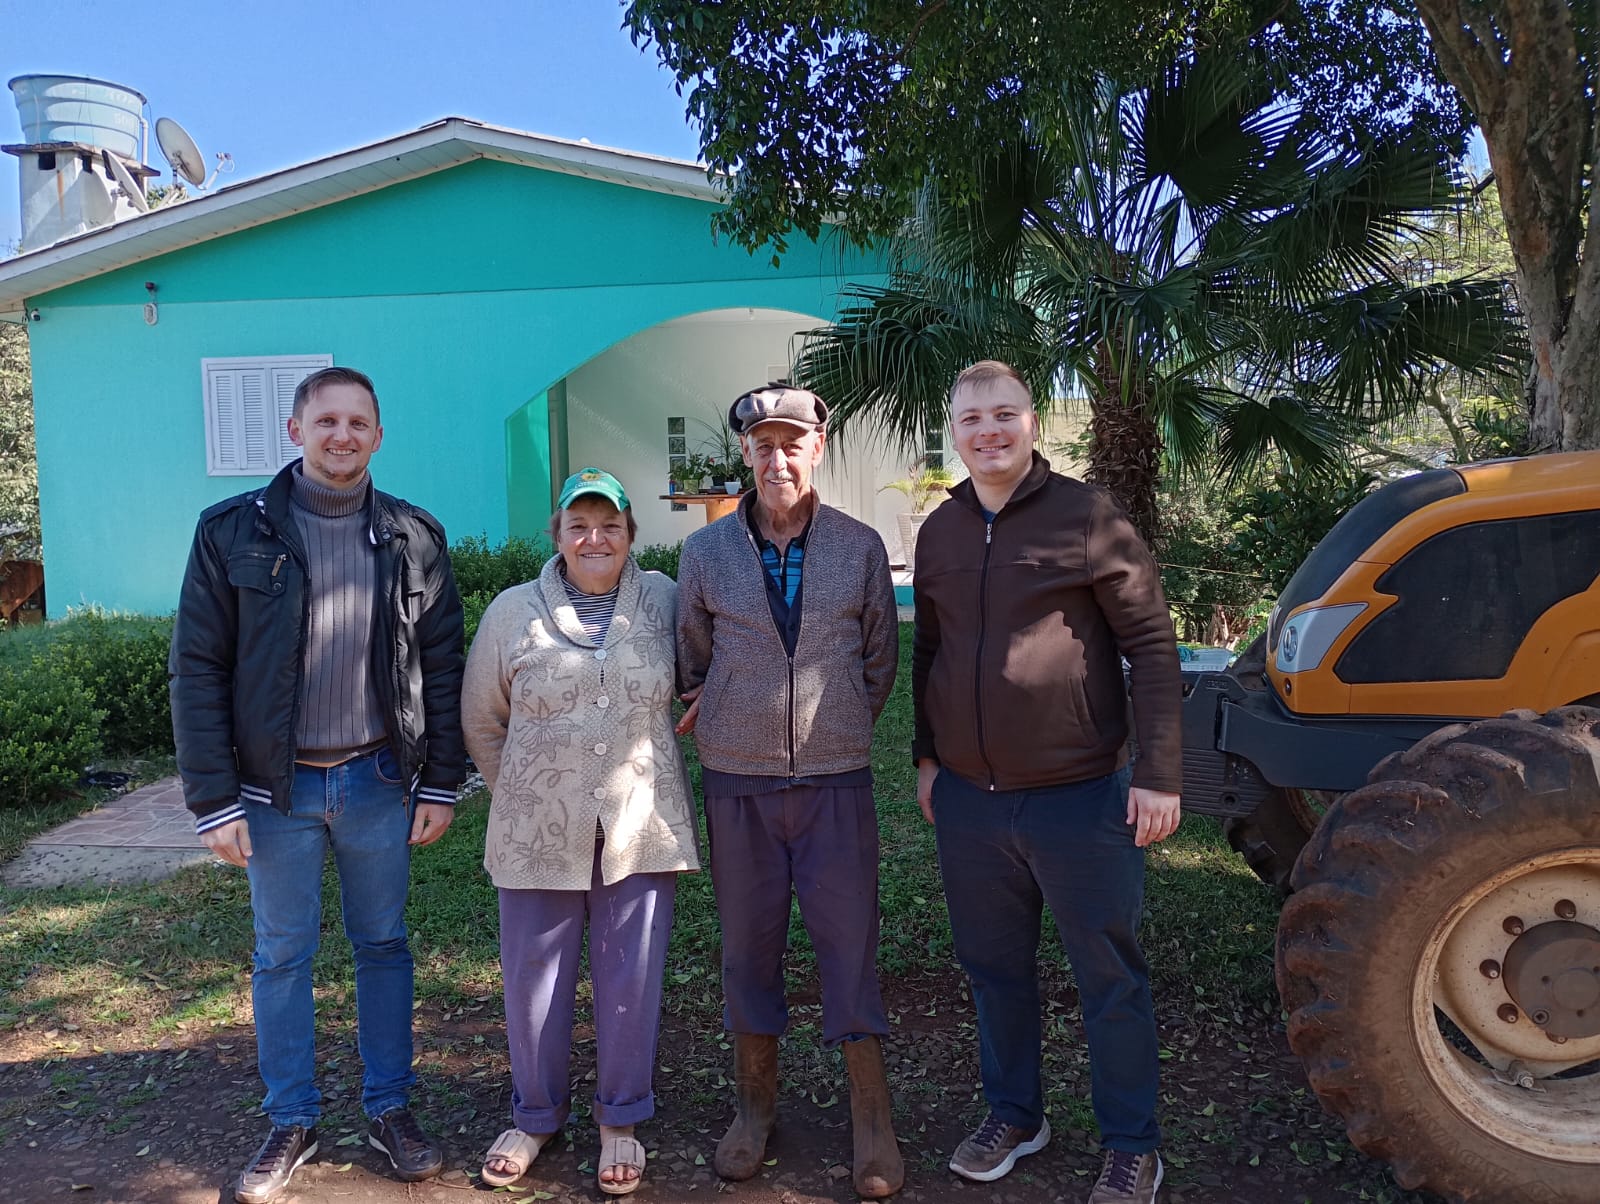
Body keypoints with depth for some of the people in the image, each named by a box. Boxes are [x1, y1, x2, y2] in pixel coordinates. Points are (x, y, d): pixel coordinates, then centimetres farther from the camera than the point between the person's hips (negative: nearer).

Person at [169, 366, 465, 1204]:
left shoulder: (413, 538, 0)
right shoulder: (233, 531, -4)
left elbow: (441, 667, 2)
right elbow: (197, 669, -5)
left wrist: (440, 784, -1)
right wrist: (214, 799, -8)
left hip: (379, 782, 1)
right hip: (276, 786, -1)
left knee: (384, 946, 13)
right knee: (281, 956, 12)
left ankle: (390, 1109, 29)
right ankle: (291, 1123, 29)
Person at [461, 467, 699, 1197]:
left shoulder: (662, 601, -1)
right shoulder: (512, 612, 0)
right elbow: (481, 722, 10)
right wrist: (518, 794, 10)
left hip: (640, 832, 0)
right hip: (537, 835, 1)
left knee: (630, 987, 9)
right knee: (533, 986, 12)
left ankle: (620, 1121, 32)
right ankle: (535, 1117, 36)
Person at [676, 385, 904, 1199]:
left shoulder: (861, 547, 0)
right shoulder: (705, 551, 1)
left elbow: (880, 661, 9)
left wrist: (834, 729, 7)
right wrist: (722, 727, 8)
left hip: (836, 779, -1)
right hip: (736, 782, 1)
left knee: (850, 947, 4)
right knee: (747, 944, 11)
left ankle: (872, 1125, 20)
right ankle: (755, 1107, 30)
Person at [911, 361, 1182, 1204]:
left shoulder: (1088, 517, -9)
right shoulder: (939, 532, 7)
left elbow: (1151, 645, -9)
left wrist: (1159, 774, -13)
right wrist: (927, 755, 14)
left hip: (1078, 795, -5)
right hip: (968, 798, 5)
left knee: (1108, 978, 9)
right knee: (994, 967, 18)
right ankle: (1013, 1114, 38)